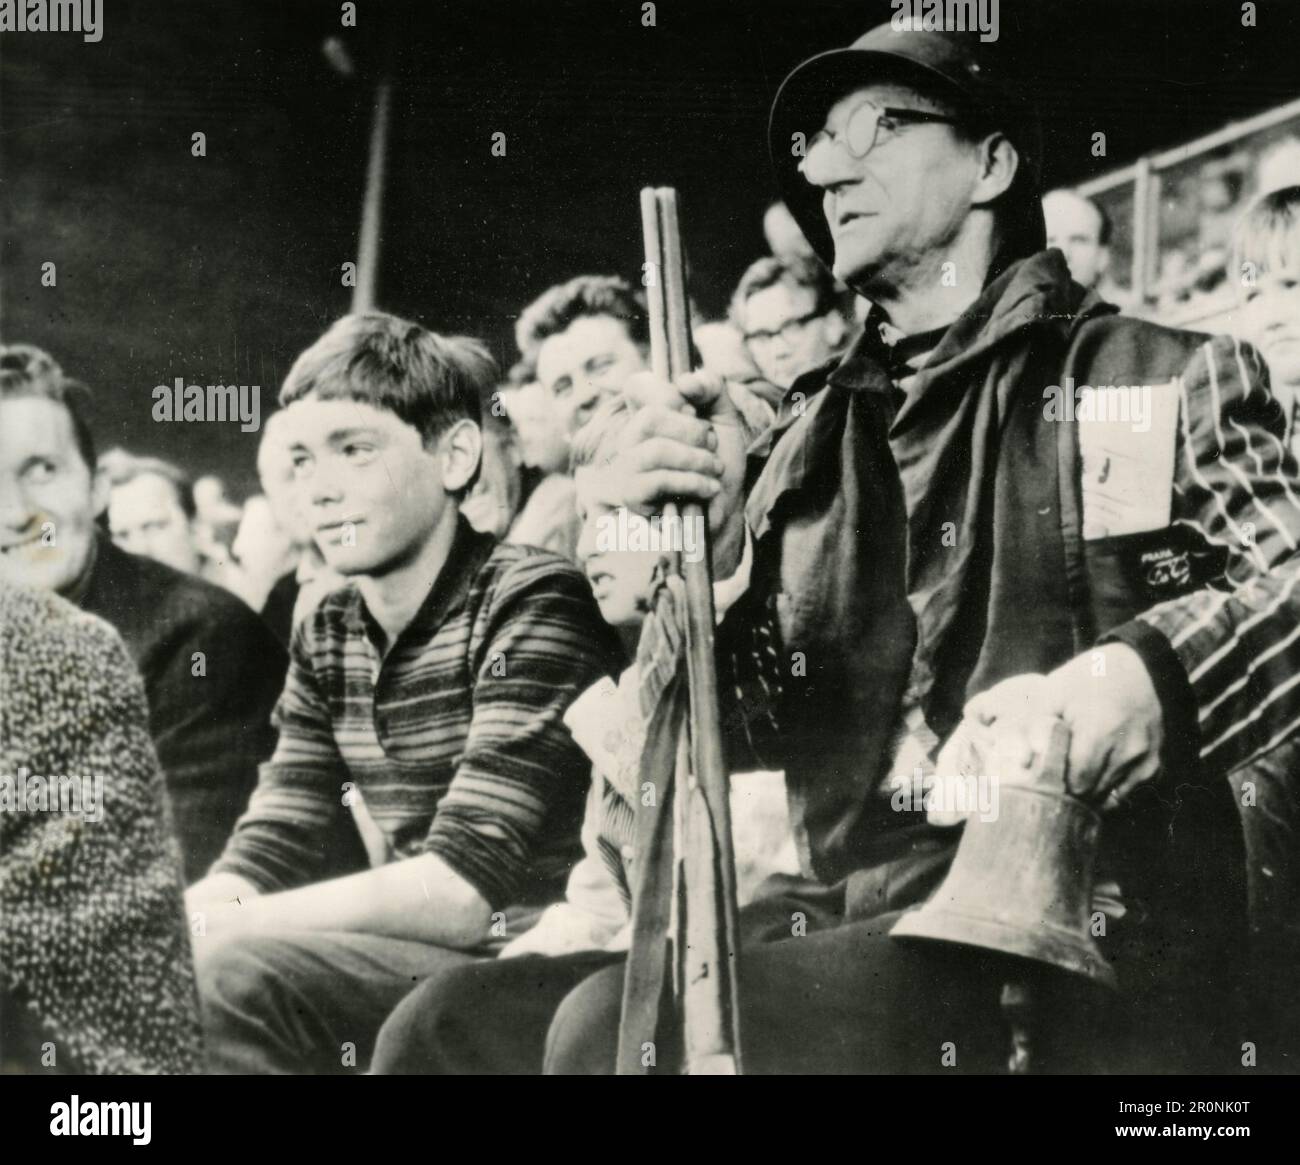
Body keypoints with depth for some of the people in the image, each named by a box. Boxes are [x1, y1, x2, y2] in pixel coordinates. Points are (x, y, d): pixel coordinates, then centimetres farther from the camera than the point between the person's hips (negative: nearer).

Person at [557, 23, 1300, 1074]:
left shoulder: (1168, 379, 6)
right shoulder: (808, 442, 18)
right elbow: (753, 722, 14)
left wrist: (1138, 677, -26)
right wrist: (703, 560, -6)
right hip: (859, 924, 5)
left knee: (622, 1025, -27)